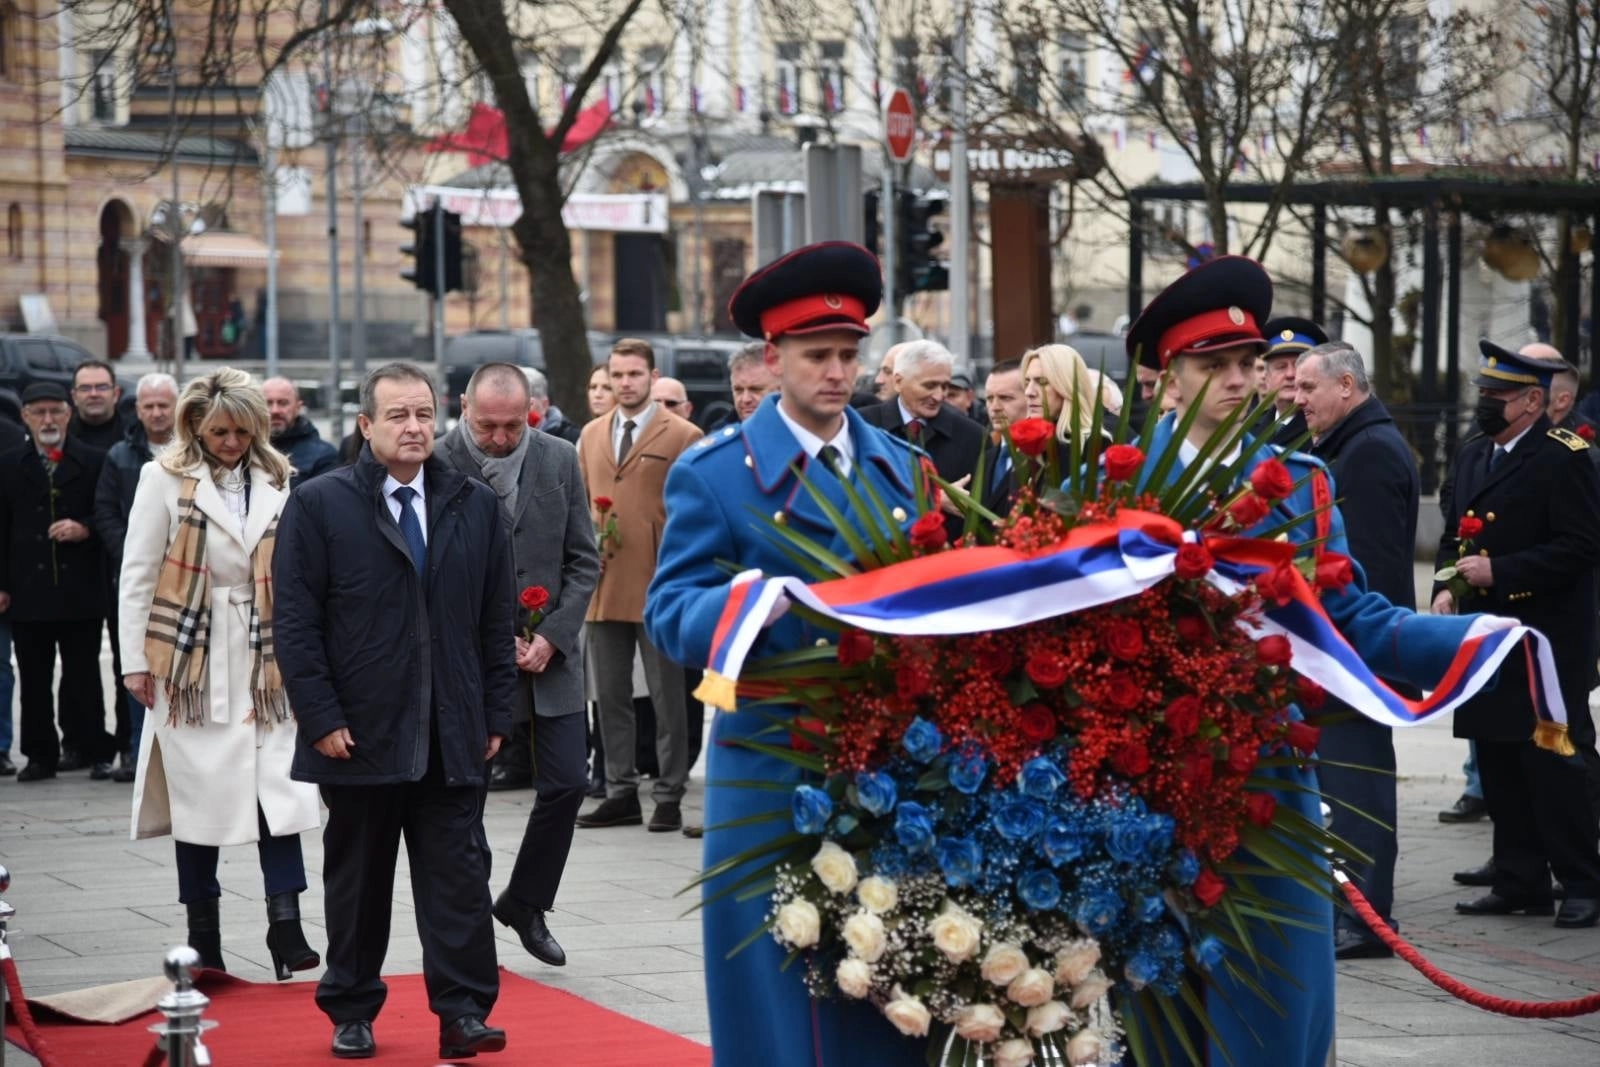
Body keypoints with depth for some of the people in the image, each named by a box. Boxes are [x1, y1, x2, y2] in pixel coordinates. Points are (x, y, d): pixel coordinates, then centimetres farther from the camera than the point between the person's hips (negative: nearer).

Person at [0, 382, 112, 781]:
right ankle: (41, 755, 10)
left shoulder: (94, 463, 4)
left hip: (81, 590, -2)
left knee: (83, 677, 2)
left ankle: (89, 749, 10)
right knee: (34, 680, 4)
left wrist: (85, 528, -14)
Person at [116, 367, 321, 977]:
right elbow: (137, 576, 0)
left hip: (264, 656, 2)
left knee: (280, 786, -7)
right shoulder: (165, 480, -1)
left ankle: (285, 924, -8)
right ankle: (203, 937, 14)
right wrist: (136, 661, -3)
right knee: (198, 792, 4)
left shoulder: (276, 482, 6)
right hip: (191, 658, -2)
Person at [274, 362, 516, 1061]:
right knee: (357, 880, 8)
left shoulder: (476, 506, 9)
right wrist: (322, 718, -10)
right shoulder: (318, 506, 0)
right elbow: (296, 623, -4)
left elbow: (498, 621, 10)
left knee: (459, 876, -1)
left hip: (454, 737, 2)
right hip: (360, 733, -2)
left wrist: (497, 715, 4)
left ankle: (463, 1011, 1)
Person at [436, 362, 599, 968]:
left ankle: (525, 903, 24)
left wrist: (553, 636, -7)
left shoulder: (559, 461, 2)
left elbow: (583, 561, 5)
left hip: (548, 653, 4)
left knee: (566, 782, 4)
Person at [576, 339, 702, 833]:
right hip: (603, 585, 5)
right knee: (611, 696, 9)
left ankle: (669, 797, 6)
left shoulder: (683, 436, -2)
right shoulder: (592, 435, 14)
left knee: (666, 697, 1)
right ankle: (621, 793, 17)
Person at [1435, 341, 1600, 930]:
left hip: (1544, 640, -8)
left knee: (1551, 762, -6)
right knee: (1498, 764, 10)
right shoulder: (1474, 455, 14)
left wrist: (1498, 572, -19)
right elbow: (1453, 534, 21)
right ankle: (1519, 882, 18)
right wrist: (1445, 589, 2)